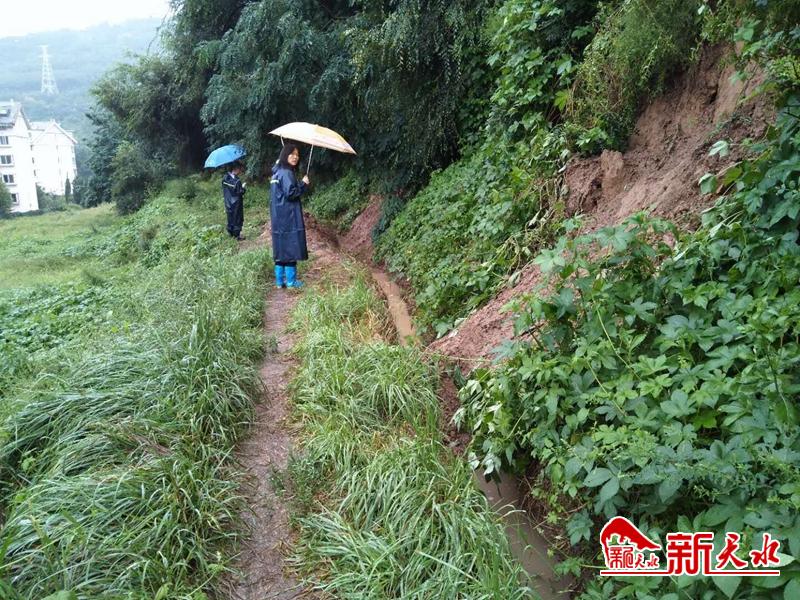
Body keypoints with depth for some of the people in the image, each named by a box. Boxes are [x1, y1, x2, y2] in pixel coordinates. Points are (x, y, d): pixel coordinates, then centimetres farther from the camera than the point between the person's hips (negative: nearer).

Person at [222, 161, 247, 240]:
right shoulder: (237, 181, -24)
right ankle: (237, 235, 12)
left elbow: (224, 191, 8)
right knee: (237, 219, 6)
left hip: (228, 204, 7)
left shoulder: (225, 178, -1)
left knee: (230, 218, 18)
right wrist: (243, 188, -5)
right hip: (236, 204, -7)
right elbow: (240, 193, -20)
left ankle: (231, 233, 28)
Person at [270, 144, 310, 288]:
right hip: (289, 217, -9)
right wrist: (303, 184, -9)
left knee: (281, 248, 11)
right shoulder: (287, 173, -14)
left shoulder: (278, 171, 15)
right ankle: (291, 280, 1)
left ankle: (280, 280, 15)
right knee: (290, 247, -3)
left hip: (279, 218, 9)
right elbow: (291, 193, -21)